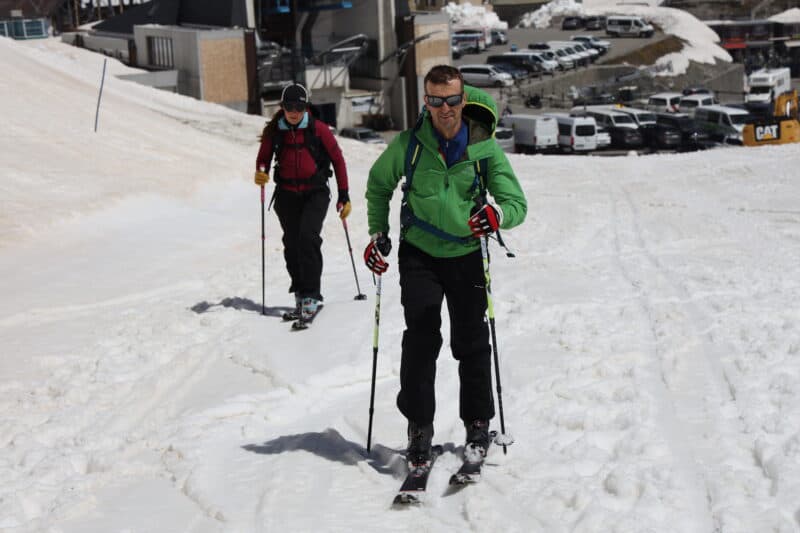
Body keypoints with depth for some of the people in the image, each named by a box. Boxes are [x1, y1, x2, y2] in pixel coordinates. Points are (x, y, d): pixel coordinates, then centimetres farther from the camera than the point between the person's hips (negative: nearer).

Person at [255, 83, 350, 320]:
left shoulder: (318, 129, -4)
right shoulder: (274, 131, 2)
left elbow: (337, 160, 2)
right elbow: (263, 158, 12)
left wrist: (344, 196, 0)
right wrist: (260, 174, -13)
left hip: (315, 193, -3)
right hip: (287, 194, 3)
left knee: (308, 236, -20)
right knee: (292, 244, 4)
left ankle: (311, 294, -16)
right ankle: (300, 292, 22)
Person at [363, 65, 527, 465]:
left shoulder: (484, 147, -9)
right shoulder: (408, 144, -8)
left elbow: (516, 203, -9)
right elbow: (378, 183, 11)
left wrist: (496, 215, -32)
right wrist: (378, 235, 4)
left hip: (466, 255, 0)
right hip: (419, 253, 0)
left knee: (471, 342, 5)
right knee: (421, 337, -10)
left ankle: (478, 424, 21)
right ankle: (419, 424, 1)